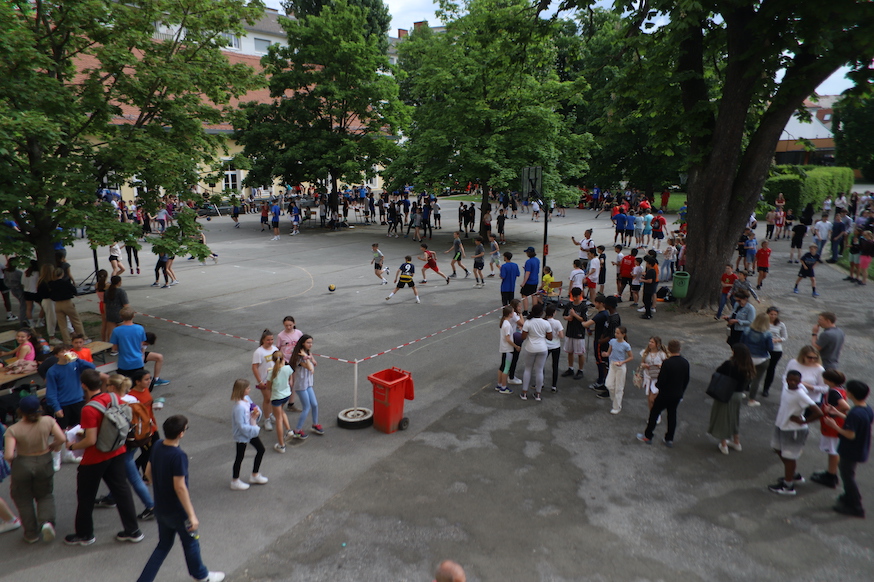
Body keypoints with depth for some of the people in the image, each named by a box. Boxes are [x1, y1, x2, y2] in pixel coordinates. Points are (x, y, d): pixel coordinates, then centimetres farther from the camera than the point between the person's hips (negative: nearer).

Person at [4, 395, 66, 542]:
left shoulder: (13, 430, -16)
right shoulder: (47, 421, -12)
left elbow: (8, 455, -21)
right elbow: (62, 438, -15)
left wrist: (11, 461, 1)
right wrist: (52, 447, 5)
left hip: (22, 465, -1)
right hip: (44, 463, 1)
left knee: (24, 499, 18)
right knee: (45, 495, 20)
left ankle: (31, 534, 23)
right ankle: (47, 521, -4)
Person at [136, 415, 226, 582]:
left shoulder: (157, 446, -6)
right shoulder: (178, 456, -30)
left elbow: (148, 472, 7)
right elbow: (180, 487, -28)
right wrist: (192, 515, -22)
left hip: (160, 508, 7)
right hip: (177, 511, -7)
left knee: (163, 545, 23)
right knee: (191, 543, 17)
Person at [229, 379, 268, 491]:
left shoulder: (247, 398, -5)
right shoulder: (239, 407, -31)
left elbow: (254, 407, 8)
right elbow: (241, 426, -29)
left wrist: (256, 413, -14)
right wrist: (255, 429, -23)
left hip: (251, 431, 9)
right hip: (242, 435, -9)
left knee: (261, 449, 18)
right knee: (240, 457, 9)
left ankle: (255, 475, 36)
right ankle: (235, 481, 31)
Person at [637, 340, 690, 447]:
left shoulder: (667, 363, -25)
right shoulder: (685, 363, -5)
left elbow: (661, 381, -23)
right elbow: (686, 380, 5)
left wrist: (657, 385, -1)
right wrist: (681, 392, 18)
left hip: (665, 394, -5)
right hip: (677, 395, 5)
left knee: (654, 413, 10)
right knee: (672, 415, 17)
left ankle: (648, 436, 20)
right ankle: (669, 439, 24)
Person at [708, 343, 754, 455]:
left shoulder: (729, 364, -22)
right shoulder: (748, 367, -4)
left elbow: (717, 373, -13)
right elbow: (747, 382, 4)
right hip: (739, 395, 5)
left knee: (723, 417, 9)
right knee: (734, 417, 23)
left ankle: (723, 445, 14)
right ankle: (736, 442, 36)